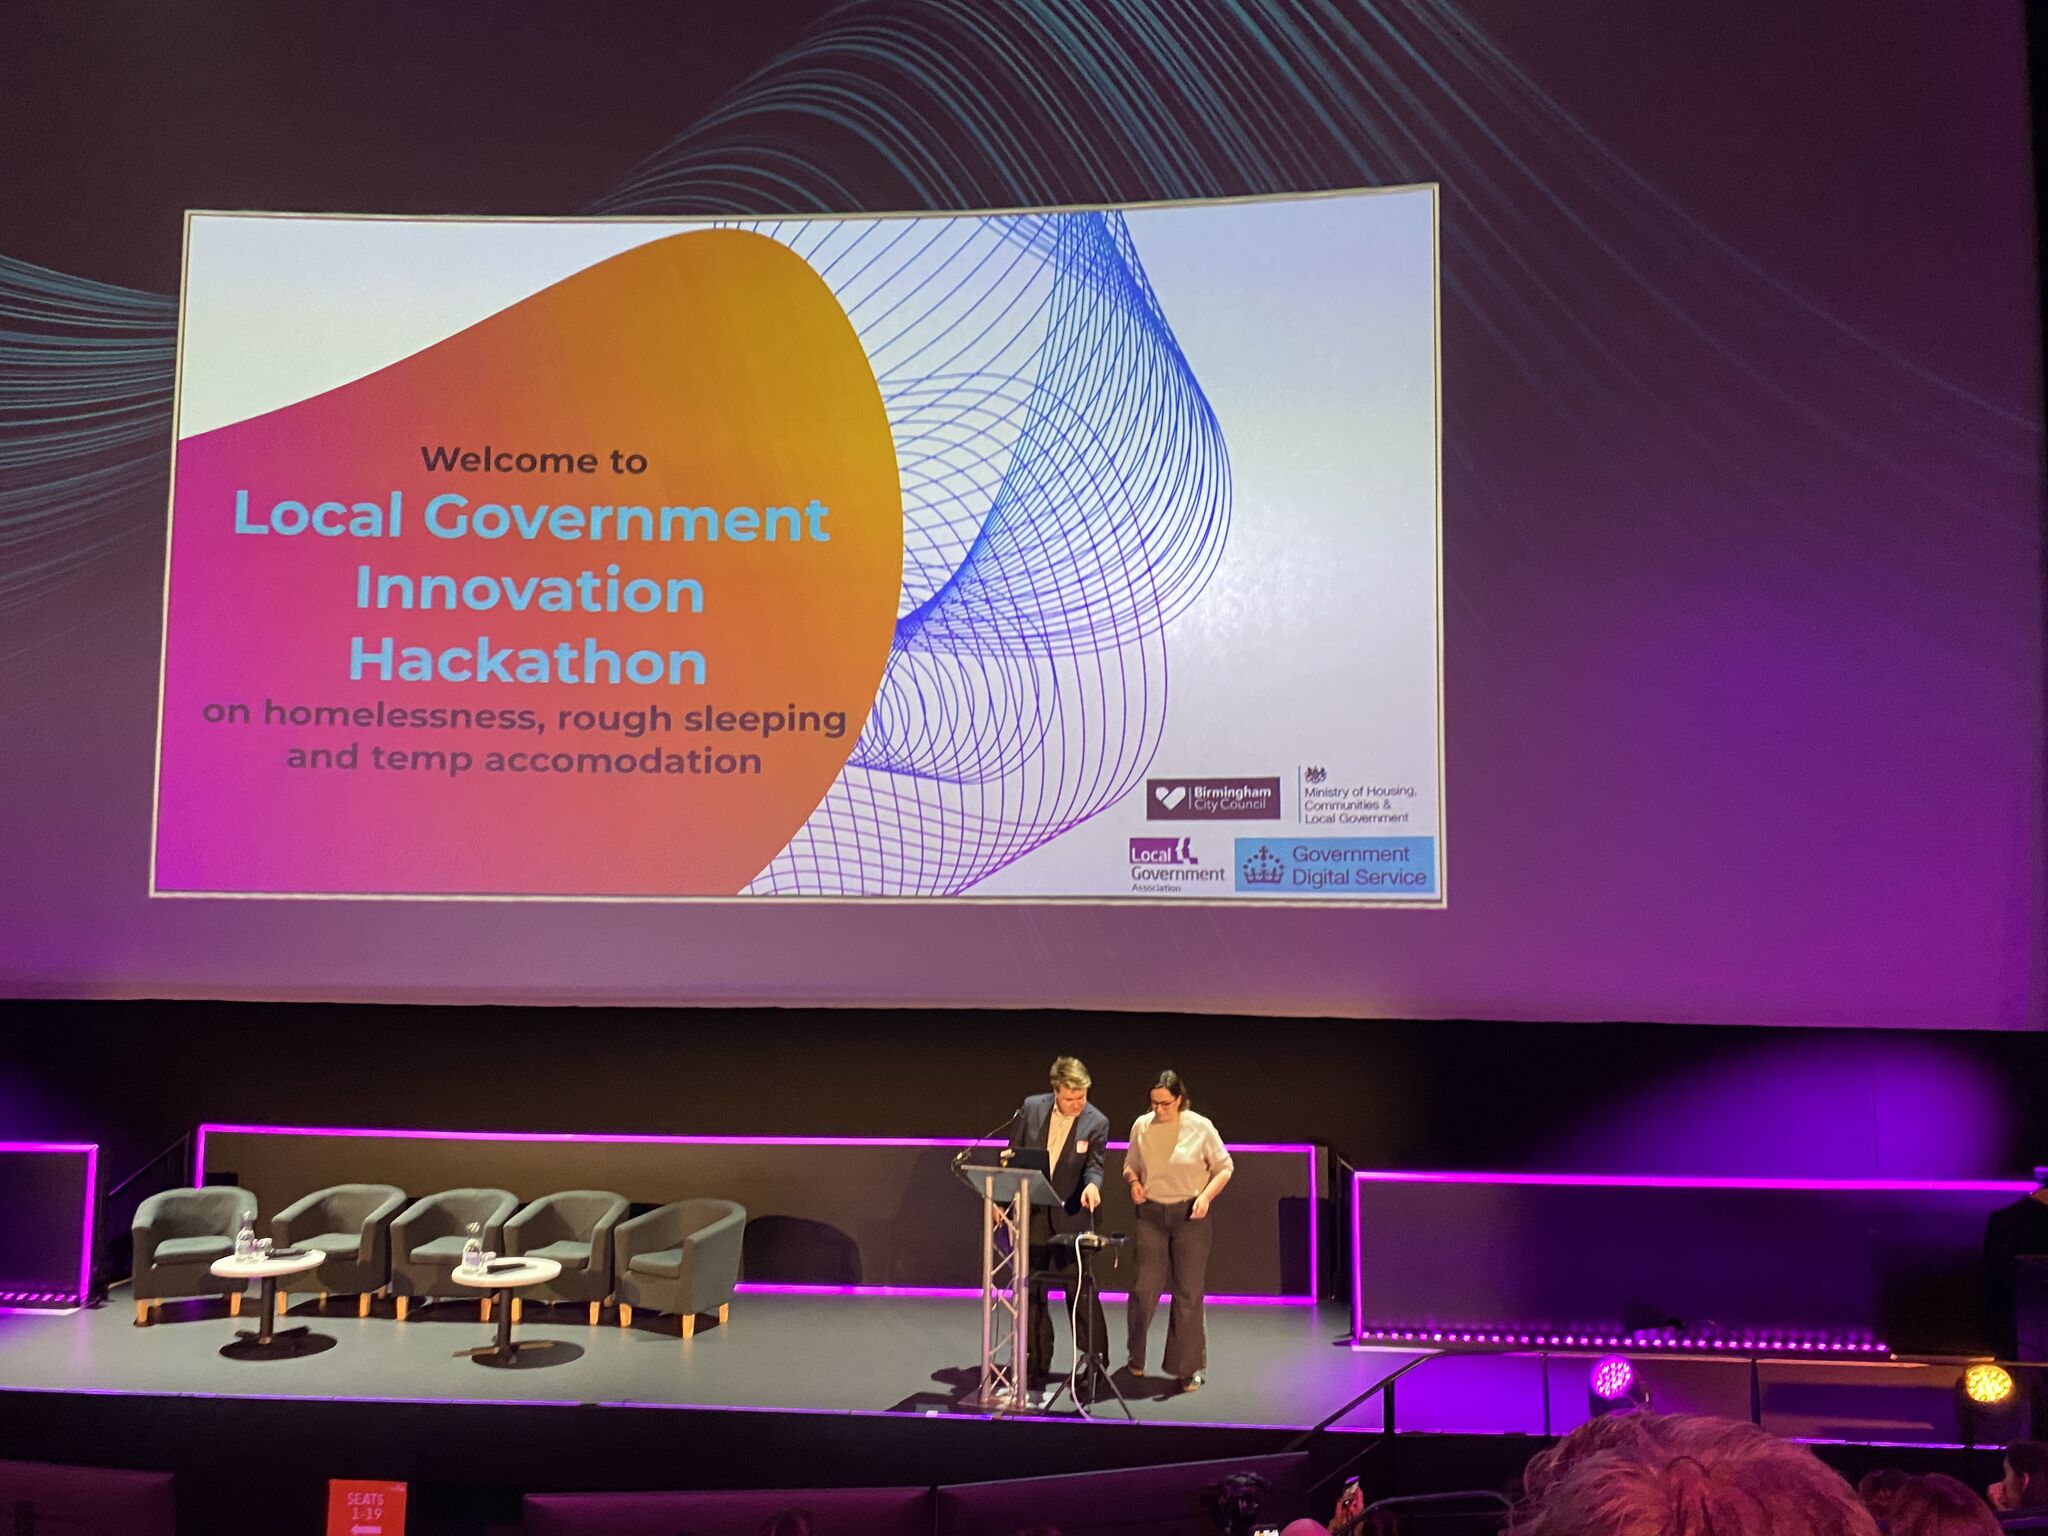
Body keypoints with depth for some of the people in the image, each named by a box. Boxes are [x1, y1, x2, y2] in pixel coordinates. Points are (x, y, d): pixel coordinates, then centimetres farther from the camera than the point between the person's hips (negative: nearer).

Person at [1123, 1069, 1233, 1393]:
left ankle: (1189, 1369, 12)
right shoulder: (1142, 1126, 1)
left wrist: (1206, 1195, -14)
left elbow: (1224, 1168, 2)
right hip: (1152, 1214, 2)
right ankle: (1136, 1357, 21)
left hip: (1190, 1215, -2)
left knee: (1189, 1293, 0)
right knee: (1145, 1288, -2)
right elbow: (1130, 1164, 16)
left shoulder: (1200, 1127, -6)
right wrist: (1133, 1181, -6)